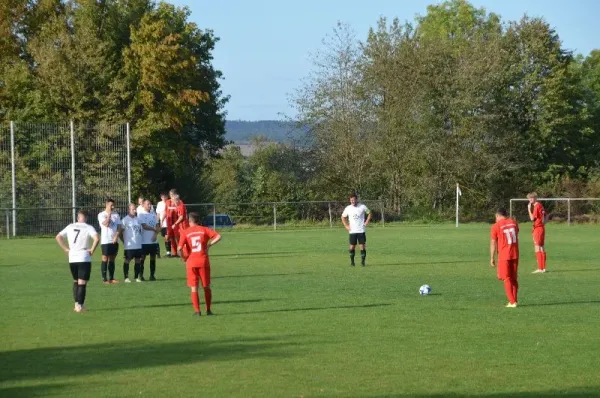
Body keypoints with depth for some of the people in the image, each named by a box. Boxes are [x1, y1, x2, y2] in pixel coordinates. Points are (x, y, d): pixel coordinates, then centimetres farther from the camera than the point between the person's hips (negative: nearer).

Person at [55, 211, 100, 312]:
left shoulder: (70, 227, 9)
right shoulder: (88, 228, -4)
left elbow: (58, 237, 9)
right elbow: (97, 238, -20)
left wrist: (66, 249, 10)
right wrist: (92, 250, -8)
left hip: (72, 259, 4)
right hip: (84, 259, -4)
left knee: (75, 281, 19)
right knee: (82, 283, -2)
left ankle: (76, 304, 16)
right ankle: (80, 306, -6)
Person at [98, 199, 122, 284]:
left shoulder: (116, 215, 10)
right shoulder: (101, 215, -2)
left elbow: (119, 226, 5)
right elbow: (106, 224, -17)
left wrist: (116, 236, -9)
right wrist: (109, 214, -11)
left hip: (114, 241, 4)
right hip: (105, 241, -4)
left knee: (112, 259, 8)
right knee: (105, 259, -3)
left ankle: (111, 278, 12)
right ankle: (105, 279, -2)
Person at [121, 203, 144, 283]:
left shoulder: (137, 219, 12)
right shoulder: (125, 220, -6)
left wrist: (140, 240, 14)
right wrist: (124, 241, -4)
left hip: (138, 245, 5)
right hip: (129, 245, -5)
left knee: (138, 260, 7)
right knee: (127, 260, -1)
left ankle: (137, 277, 13)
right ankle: (126, 277, 4)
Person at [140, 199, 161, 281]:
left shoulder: (154, 215, 13)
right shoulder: (141, 215, -3)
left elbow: (157, 226, 8)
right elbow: (144, 226, -14)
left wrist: (155, 234, -9)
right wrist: (154, 229, -9)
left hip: (153, 240, 5)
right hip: (144, 241, -5)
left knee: (153, 258, 5)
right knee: (143, 257, -2)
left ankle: (152, 275, 10)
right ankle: (141, 275, 3)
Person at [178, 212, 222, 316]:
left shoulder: (185, 232, -2)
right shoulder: (204, 230, 4)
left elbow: (179, 248, -14)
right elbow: (218, 237, -8)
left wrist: (184, 257, 3)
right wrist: (209, 245, 0)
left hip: (191, 262, -1)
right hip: (204, 261, 1)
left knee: (194, 288, 5)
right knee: (207, 287, 13)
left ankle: (197, 311, 0)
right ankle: (208, 310, 15)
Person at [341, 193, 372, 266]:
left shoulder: (362, 207, -4)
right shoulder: (348, 208, 1)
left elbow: (369, 213, 10)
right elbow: (343, 217, 15)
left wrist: (366, 222, -1)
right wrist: (346, 226, 4)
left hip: (361, 231, -1)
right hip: (352, 231, 1)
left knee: (362, 246, -4)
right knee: (352, 247, 0)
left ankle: (363, 261, 4)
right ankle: (352, 261, 12)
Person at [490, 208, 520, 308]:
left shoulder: (496, 226, -7)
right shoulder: (514, 223, 9)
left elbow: (493, 243, -5)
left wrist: (492, 258, 1)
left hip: (504, 256, -5)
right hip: (515, 255, 5)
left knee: (507, 279, -1)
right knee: (514, 278, 14)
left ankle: (512, 302, -7)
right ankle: (514, 300, 15)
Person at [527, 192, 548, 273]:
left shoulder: (536, 206, -15)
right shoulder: (540, 205, 14)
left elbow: (532, 218, -16)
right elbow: (545, 217, 19)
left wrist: (529, 209, -11)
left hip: (537, 228, -10)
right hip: (542, 228, 10)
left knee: (537, 248, -8)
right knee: (541, 248, 13)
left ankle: (540, 268, -9)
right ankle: (543, 268, 17)